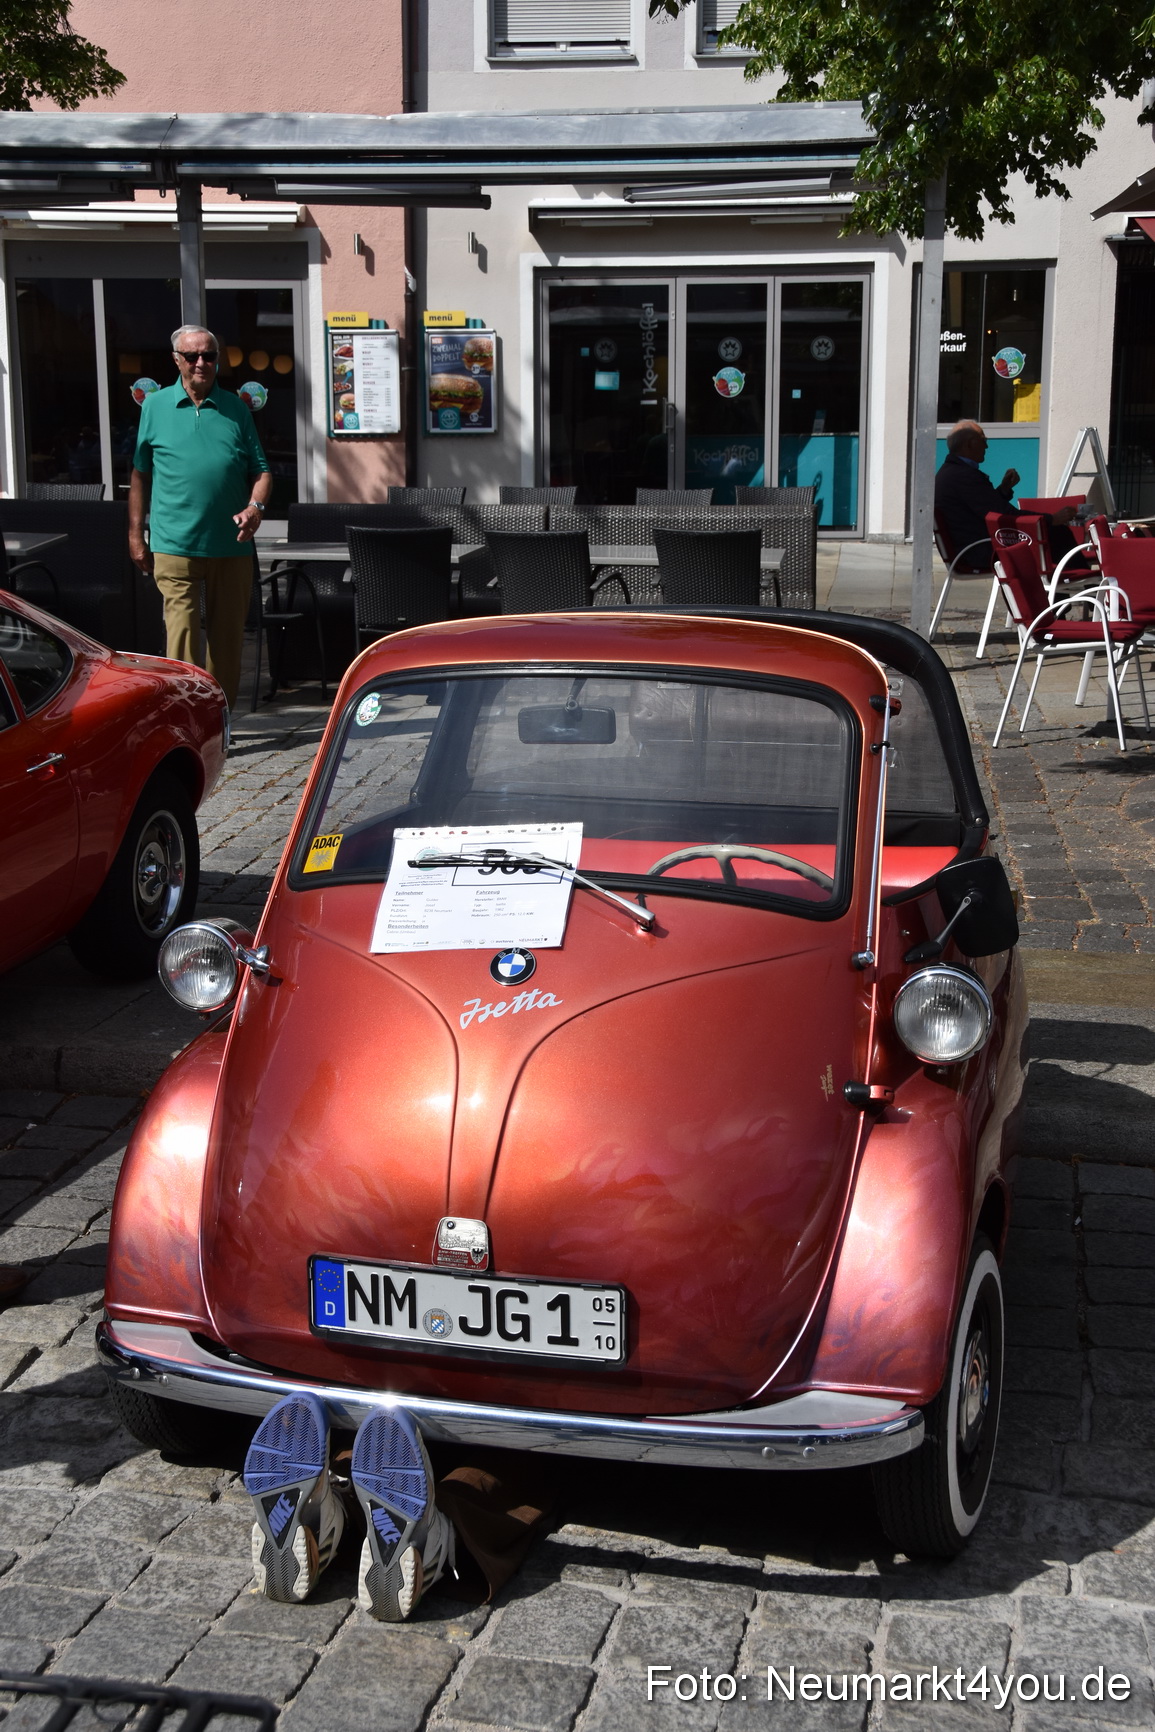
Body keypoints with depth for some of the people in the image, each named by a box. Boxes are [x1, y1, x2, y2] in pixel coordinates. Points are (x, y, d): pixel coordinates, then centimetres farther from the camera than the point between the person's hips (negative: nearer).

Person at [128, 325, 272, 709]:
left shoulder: (236, 408, 10)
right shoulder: (155, 405, 8)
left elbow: (260, 470, 11)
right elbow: (140, 473, 11)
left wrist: (255, 506, -9)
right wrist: (135, 533, 7)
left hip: (231, 545, 2)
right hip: (174, 544, -2)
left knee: (227, 637, 7)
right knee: (182, 634, -8)